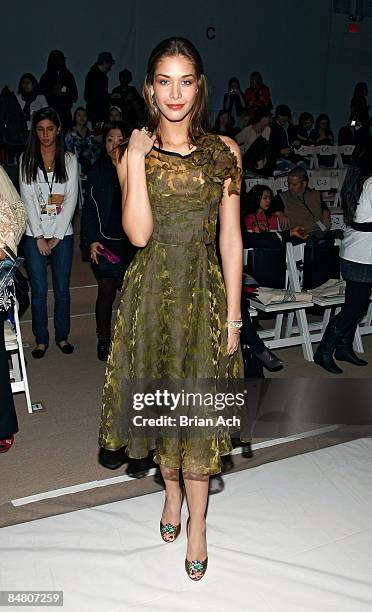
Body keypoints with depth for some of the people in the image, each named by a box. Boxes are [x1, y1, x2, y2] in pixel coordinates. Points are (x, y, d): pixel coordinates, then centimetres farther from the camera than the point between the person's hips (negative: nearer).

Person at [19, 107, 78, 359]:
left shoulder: (69, 160, 5)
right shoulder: (27, 160, 4)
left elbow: (71, 199, -1)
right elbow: (28, 199, -2)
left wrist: (57, 236, -7)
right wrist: (39, 236, -8)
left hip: (62, 234, 0)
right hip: (35, 234, 0)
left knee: (62, 289, 6)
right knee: (39, 290, 3)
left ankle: (62, 336, 21)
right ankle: (41, 339, 16)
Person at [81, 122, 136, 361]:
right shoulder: (97, 171, 3)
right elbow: (89, 209, 2)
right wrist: (92, 241, -5)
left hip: (132, 242, 1)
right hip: (105, 242, 0)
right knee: (107, 292, 4)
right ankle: (104, 340, 20)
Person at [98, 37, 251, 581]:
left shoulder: (224, 151, 0)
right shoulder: (135, 153, 1)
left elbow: (231, 238, -1)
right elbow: (138, 233, -12)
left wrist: (234, 315, -3)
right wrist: (136, 159, -15)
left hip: (204, 291, -1)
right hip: (152, 290, 1)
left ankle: (197, 521, 26)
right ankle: (171, 489, 41)